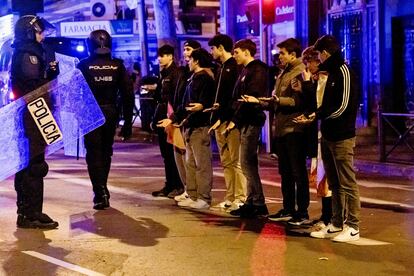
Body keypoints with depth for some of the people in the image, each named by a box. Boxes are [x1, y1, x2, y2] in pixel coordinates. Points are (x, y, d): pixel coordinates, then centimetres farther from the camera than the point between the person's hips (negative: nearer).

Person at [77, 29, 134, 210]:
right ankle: (102, 190, 28)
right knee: (106, 151, 19)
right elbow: (127, 93, 0)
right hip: (110, 113, 3)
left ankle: (101, 194, -8)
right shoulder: (117, 65, 0)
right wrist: (127, 121, 5)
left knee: (94, 154, 1)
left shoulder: (84, 66, -7)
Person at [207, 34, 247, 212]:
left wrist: (223, 116, -17)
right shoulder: (221, 69, 19)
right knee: (226, 162, 11)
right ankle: (230, 197, 16)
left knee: (236, 161, -7)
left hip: (231, 121, -9)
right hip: (220, 120, 9)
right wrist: (215, 106, 7)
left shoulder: (235, 67, -9)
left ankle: (240, 199, -4)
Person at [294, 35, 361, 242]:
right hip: (328, 136, 9)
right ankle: (336, 224, 20)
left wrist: (317, 115, -12)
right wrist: (312, 115, 1)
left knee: (347, 183, -3)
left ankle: (352, 227, 3)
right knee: (334, 183, 13)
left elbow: (343, 107, -18)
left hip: (342, 137, -9)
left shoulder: (344, 72, -12)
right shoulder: (333, 73, 16)